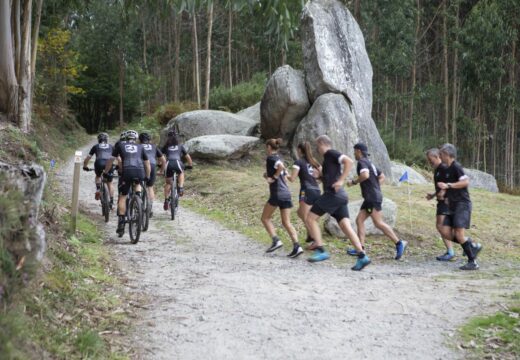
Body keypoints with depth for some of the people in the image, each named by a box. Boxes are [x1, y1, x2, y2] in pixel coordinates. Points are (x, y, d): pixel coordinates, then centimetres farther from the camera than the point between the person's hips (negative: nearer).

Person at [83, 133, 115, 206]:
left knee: (98, 176, 31)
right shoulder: (111, 147, 28)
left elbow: (88, 157, 25)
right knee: (110, 183, 15)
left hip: (99, 163, 0)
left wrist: (85, 166, 38)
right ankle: (111, 200, 6)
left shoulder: (96, 146, 26)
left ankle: (98, 188, 6)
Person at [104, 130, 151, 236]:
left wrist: (105, 172, 34)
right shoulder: (140, 147, 27)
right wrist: (147, 177, 42)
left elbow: (111, 160, 24)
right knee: (138, 183, 36)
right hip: (140, 171, 1)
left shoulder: (121, 145, 23)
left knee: (122, 197, 6)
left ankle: (121, 223, 0)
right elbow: (147, 163, 30)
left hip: (127, 171, -1)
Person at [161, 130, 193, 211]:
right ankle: (181, 188, 12)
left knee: (168, 183, 16)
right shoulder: (180, 146, 24)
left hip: (169, 164, 0)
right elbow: (187, 156, 26)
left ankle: (166, 200, 4)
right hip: (177, 163, 0)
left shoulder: (166, 146, 24)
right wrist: (190, 165, 37)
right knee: (181, 173, 34)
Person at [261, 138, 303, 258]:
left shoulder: (270, 158, -6)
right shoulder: (278, 158, 20)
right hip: (286, 193, 7)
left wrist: (273, 177, -14)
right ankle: (296, 246, -12)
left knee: (265, 218, 9)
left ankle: (276, 240, -4)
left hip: (277, 193, -7)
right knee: (286, 222, 3)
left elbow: (281, 167, -26)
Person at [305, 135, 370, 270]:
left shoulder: (330, 153, -2)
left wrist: (341, 181, -20)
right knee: (346, 226, -1)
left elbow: (349, 161, -17)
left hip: (332, 193, -9)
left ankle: (320, 251, -9)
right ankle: (362, 256, -12)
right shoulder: (329, 158, 26)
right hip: (341, 196, 9)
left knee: (310, 219, -3)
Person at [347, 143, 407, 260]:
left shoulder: (362, 162, -8)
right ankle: (361, 248, 1)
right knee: (359, 220, 6)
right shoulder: (370, 163, 21)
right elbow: (382, 177, 27)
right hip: (370, 198, 10)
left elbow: (365, 175, -27)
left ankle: (399, 243, -10)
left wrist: (353, 182, -14)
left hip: (373, 198, -10)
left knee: (378, 223, -12)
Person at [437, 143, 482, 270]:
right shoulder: (447, 169, 18)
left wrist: (448, 185, -23)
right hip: (453, 206, 9)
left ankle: (473, 262, -7)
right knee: (446, 232, -1)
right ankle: (473, 247, 11)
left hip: (462, 204, -9)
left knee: (459, 235, -14)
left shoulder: (456, 167, -10)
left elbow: (466, 182, -22)